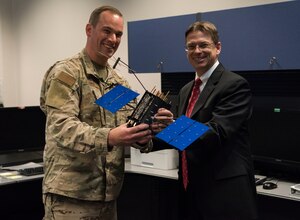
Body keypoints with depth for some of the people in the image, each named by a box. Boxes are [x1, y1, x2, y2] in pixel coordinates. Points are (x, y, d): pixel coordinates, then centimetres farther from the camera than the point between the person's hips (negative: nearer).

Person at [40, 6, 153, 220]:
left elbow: (130, 124, 9)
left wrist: (143, 138, -15)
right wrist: (107, 138, -36)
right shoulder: (66, 73, -8)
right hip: (71, 194, -6)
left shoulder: (120, 83, 14)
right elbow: (61, 126, -20)